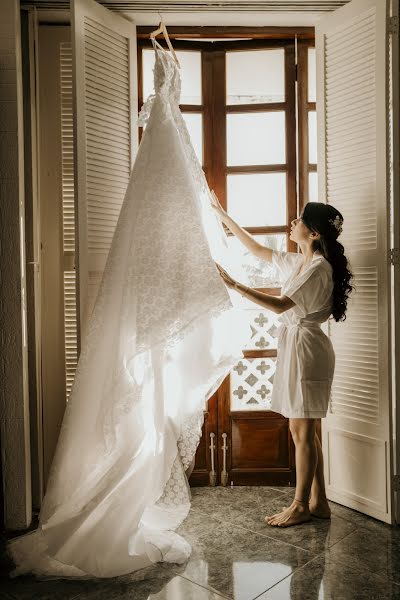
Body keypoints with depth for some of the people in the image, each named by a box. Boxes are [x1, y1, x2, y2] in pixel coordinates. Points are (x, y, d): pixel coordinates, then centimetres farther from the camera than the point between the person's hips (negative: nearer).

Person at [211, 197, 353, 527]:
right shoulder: (296, 262, 12)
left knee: (301, 431, 0)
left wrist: (235, 285, -24)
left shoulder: (319, 268, -15)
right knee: (305, 431, 13)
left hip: (306, 348, -9)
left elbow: (281, 305, -22)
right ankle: (318, 502, 23)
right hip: (294, 346, 9)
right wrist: (223, 216, 23)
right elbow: (257, 249, 21)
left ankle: (300, 506, 14)